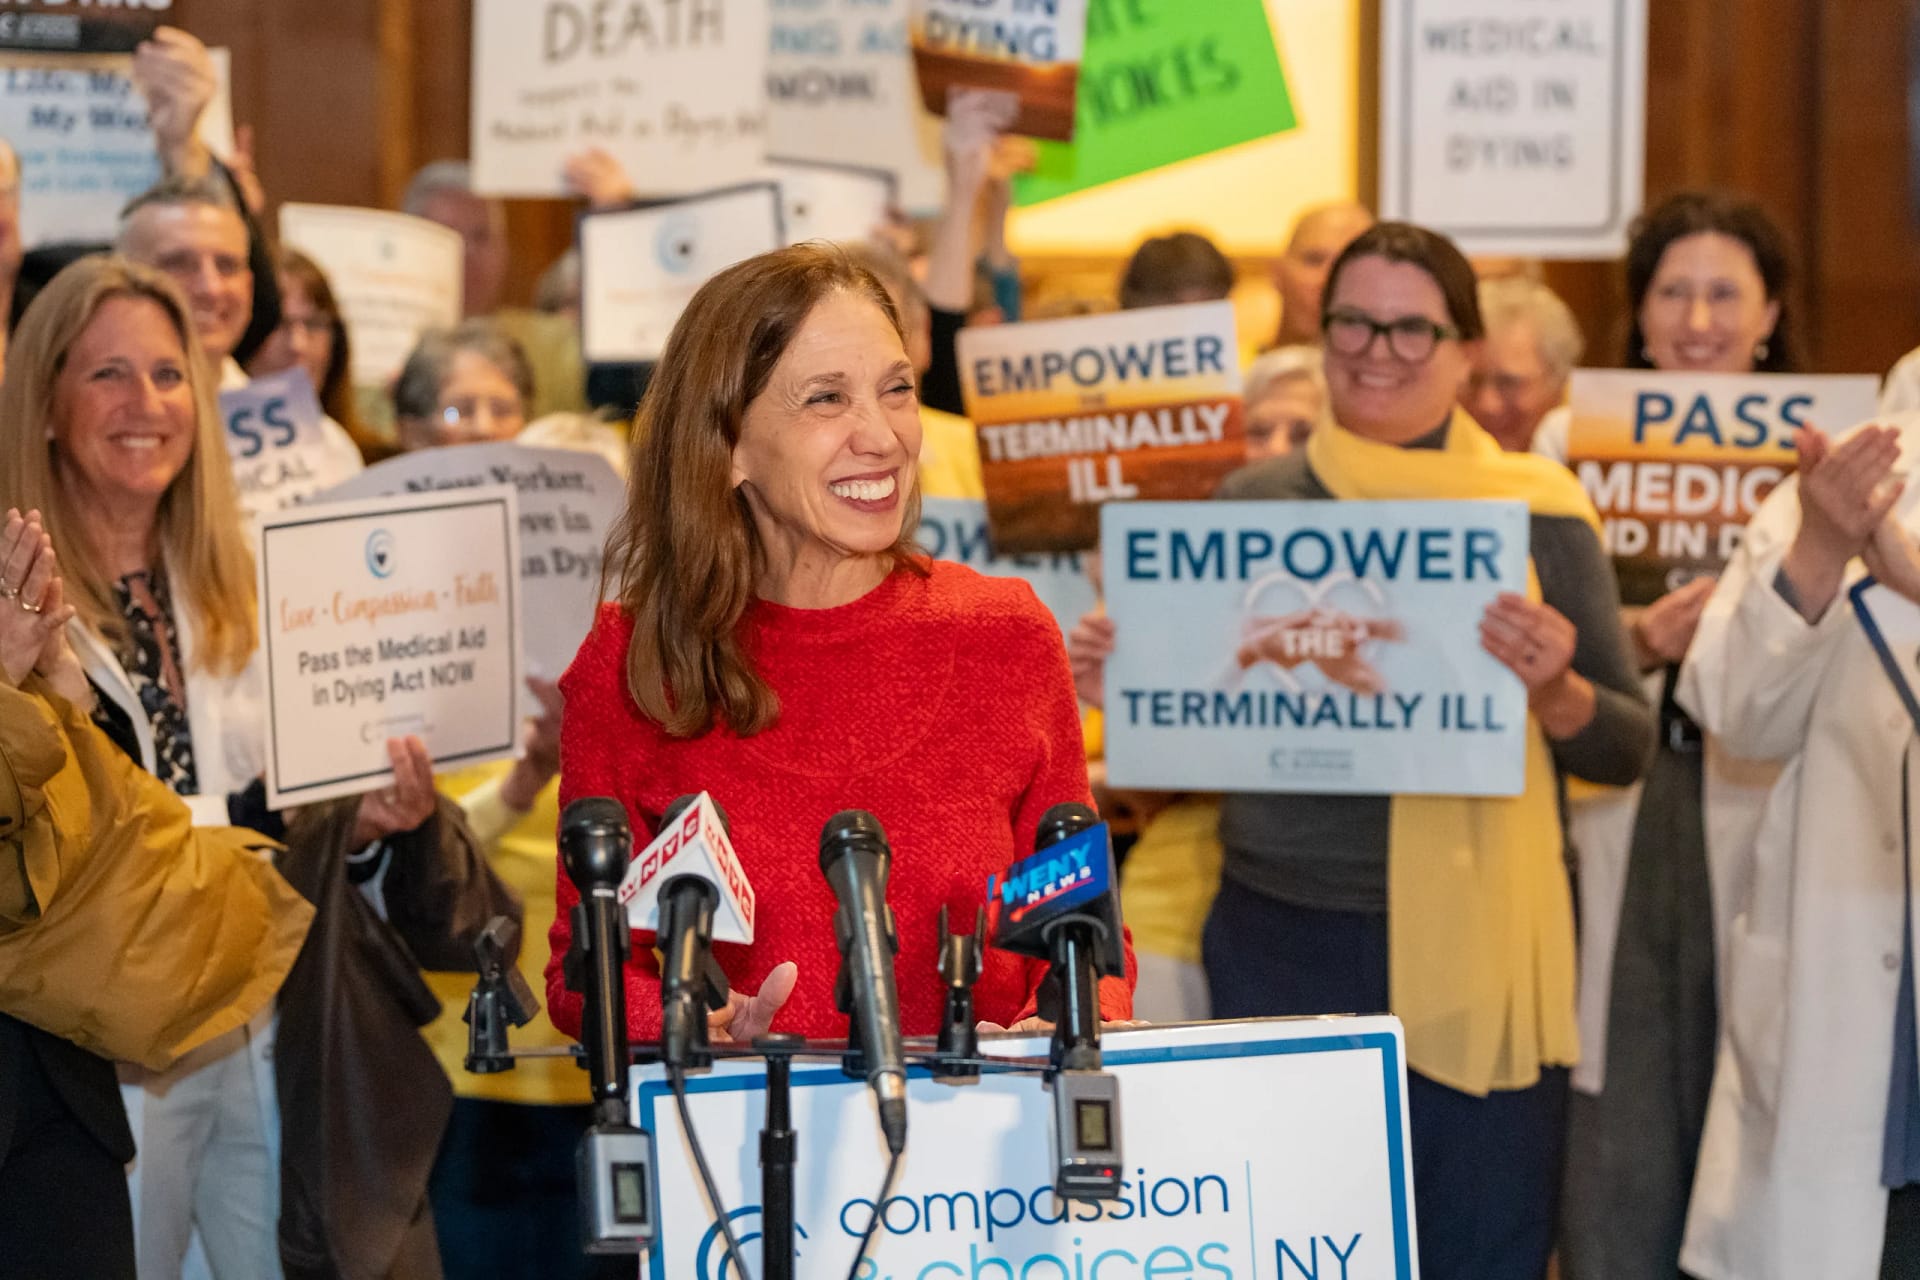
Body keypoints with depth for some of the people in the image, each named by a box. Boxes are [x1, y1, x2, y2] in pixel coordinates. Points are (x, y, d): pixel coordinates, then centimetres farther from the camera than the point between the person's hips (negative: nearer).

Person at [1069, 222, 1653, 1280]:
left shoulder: (1535, 509, 1)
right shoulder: (1253, 500, 6)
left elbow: (1626, 748, 1)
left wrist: (1553, 690, -19)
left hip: (1471, 945, -2)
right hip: (1277, 943, 2)